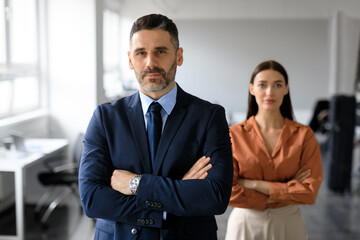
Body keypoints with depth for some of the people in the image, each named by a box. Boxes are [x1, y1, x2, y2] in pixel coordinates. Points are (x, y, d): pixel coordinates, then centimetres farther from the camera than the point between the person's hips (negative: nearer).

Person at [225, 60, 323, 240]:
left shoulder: (304, 135, -6)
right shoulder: (234, 134, -8)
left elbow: (310, 191, -11)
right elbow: (228, 191, -12)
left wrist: (254, 184, -17)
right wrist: (286, 190, -13)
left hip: (288, 225, 1)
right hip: (245, 224, -1)